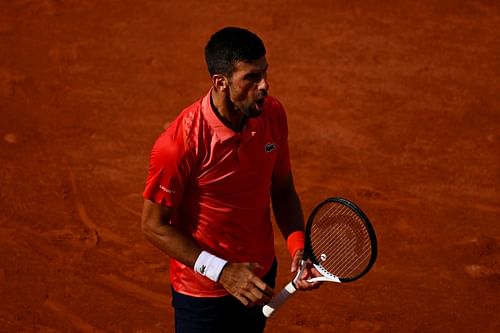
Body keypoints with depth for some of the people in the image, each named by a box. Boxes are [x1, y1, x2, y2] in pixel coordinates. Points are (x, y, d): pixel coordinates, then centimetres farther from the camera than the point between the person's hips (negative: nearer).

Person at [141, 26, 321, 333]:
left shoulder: (273, 115, -10)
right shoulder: (180, 143, -27)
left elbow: (282, 189, 4)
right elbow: (154, 225, -19)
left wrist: (299, 247, -13)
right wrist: (221, 271, -25)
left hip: (259, 276, 6)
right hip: (203, 292, -6)